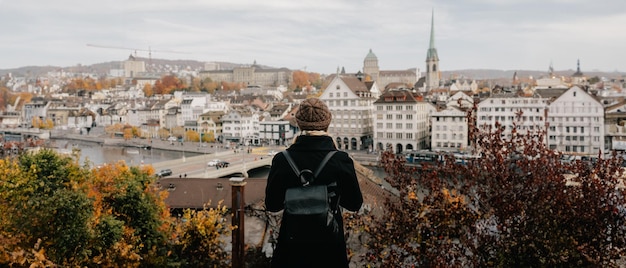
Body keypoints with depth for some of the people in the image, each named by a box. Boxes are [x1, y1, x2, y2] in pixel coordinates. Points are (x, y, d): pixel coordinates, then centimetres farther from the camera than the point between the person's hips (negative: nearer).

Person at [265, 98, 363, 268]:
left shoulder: (282, 160, -14)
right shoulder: (341, 160, -16)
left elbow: (272, 205, -4)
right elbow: (354, 204, -5)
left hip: (293, 239, 1)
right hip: (329, 241, 0)